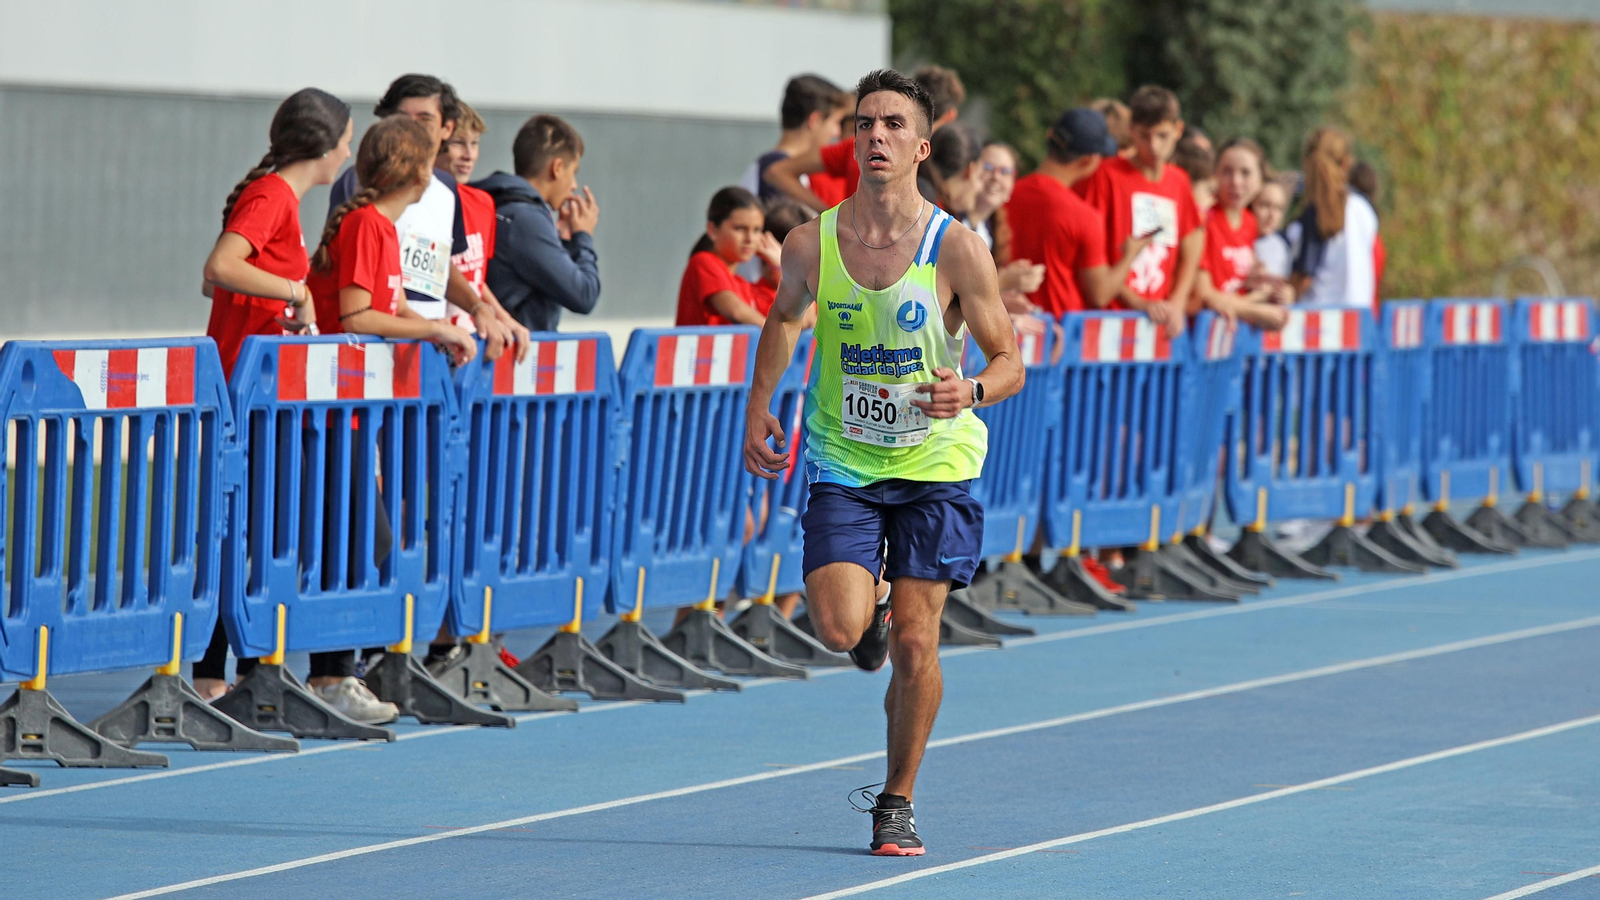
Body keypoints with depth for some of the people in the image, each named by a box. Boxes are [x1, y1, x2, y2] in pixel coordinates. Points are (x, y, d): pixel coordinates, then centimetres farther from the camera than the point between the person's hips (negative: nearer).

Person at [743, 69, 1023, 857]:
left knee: (913, 644, -4)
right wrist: (758, 407, 10)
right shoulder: (811, 244, -6)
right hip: (843, 466, 1)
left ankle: (897, 803, 16)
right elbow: (785, 315, 17)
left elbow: (1009, 361, -8)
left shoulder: (957, 249, -13)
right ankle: (874, 600, 25)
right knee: (839, 630, -14)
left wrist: (972, 391, -30)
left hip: (936, 466, -1)